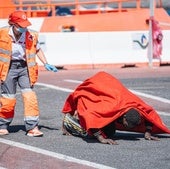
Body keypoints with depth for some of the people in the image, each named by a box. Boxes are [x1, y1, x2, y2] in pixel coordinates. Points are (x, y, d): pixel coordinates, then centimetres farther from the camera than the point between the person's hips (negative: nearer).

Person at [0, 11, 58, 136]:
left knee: (30, 96, -10)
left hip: (25, 68, 1)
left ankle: (32, 127, -6)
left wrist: (46, 64, 8)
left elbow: (37, 49, 16)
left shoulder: (31, 35, -3)